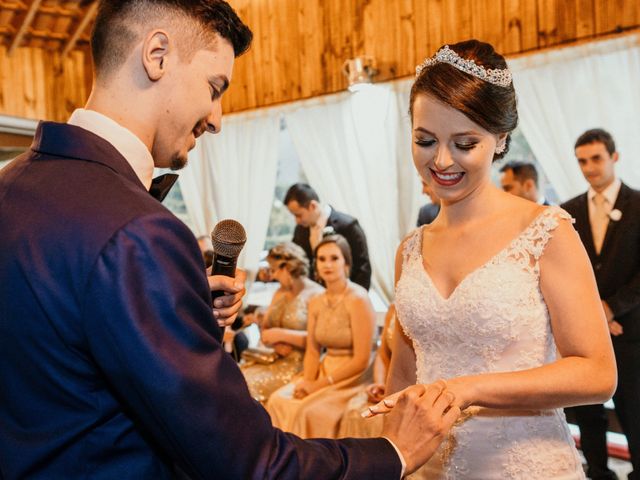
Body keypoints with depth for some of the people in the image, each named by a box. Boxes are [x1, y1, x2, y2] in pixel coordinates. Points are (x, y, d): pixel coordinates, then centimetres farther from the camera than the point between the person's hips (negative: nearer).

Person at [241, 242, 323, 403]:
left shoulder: (316, 295, -8)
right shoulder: (279, 293, 17)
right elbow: (265, 328, 16)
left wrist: (282, 334, -15)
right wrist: (275, 343, -6)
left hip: (299, 364, -7)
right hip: (274, 359, 7)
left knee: (248, 384, -24)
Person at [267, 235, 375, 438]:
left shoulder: (358, 299, -14)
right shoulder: (315, 303, 6)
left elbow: (362, 360, -16)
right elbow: (312, 351, 7)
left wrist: (320, 384, -16)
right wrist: (308, 382, -12)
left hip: (352, 378, -6)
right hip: (324, 371, 6)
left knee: (306, 410, -25)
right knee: (279, 400, -14)